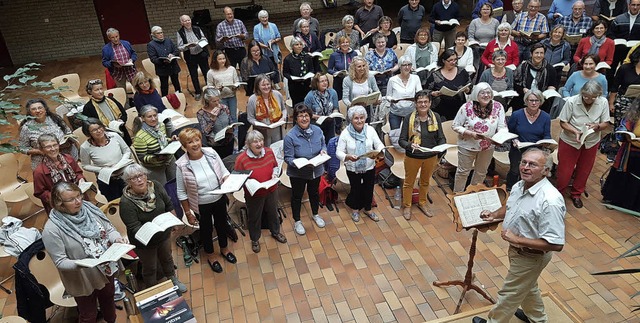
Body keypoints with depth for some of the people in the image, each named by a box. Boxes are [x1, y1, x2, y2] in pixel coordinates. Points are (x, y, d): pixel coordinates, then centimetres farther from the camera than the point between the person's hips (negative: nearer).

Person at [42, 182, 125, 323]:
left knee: (108, 300, 30)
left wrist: (116, 238, -20)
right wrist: (78, 264, -38)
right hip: (83, 280, -5)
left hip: (107, 270, 5)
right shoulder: (51, 230, -25)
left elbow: (109, 228, 0)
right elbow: (60, 261, -21)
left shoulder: (89, 208, -11)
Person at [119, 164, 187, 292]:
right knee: (150, 268, 17)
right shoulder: (126, 203, -29)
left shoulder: (156, 186, -15)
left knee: (167, 258, 28)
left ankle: (173, 281, 55)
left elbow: (169, 205, 1)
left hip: (164, 234, 5)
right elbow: (134, 228, -28)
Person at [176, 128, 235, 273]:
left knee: (222, 224, 24)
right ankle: (210, 256, 48)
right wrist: (188, 213, -8)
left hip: (219, 199, 3)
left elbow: (224, 172, 0)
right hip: (201, 205, -3)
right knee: (206, 229, 20)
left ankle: (224, 249, 53)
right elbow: (182, 193, -12)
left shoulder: (211, 153, -14)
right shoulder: (182, 166, -21)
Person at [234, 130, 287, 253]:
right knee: (254, 217, 19)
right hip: (254, 195, -4)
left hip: (271, 190, 4)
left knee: (273, 212, 27)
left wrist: (275, 174, -14)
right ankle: (255, 239, 46)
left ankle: (275, 232, 55)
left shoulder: (269, 152, -12)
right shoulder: (241, 159, -25)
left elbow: (276, 166, 6)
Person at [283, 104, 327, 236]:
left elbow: (323, 144, 6)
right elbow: (288, 158, -21)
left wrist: (323, 150, -17)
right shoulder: (290, 136, -25)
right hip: (298, 173, -4)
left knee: (314, 193, 27)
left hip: (316, 170, 4)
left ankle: (315, 214, 54)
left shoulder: (317, 130, -12)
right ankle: (297, 221, 41)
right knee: (297, 196, 17)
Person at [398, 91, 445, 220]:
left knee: (425, 181, 24)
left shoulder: (436, 117, -8)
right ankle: (406, 206, 37)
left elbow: (441, 138, -4)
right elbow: (401, 140, -15)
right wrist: (410, 145, -36)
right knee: (409, 182, 16)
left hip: (431, 157, 3)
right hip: (412, 157, -3)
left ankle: (422, 203, 47)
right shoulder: (409, 118, -16)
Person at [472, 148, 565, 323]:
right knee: (527, 286, 31)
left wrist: (517, 239, -31)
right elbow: (511, 207, 15)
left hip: (531, 256, -9)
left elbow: (556, 244, -34)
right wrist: (494, 214, -5)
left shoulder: (550, 201, -34)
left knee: (510, 292, 12)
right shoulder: (519, 186, -7)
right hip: (518, 249, 9)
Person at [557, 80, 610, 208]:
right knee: (565, 171, 3)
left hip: (591, 142, 3)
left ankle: (576, 194, 39)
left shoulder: (603, 102, -14)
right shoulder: (571, 102, -22)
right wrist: (575, 131, -30)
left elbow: (606, 123, -4)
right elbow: (563, 122, -13)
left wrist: (597, 126, -26)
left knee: (584, 170, 17)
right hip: (570, 141, -3)